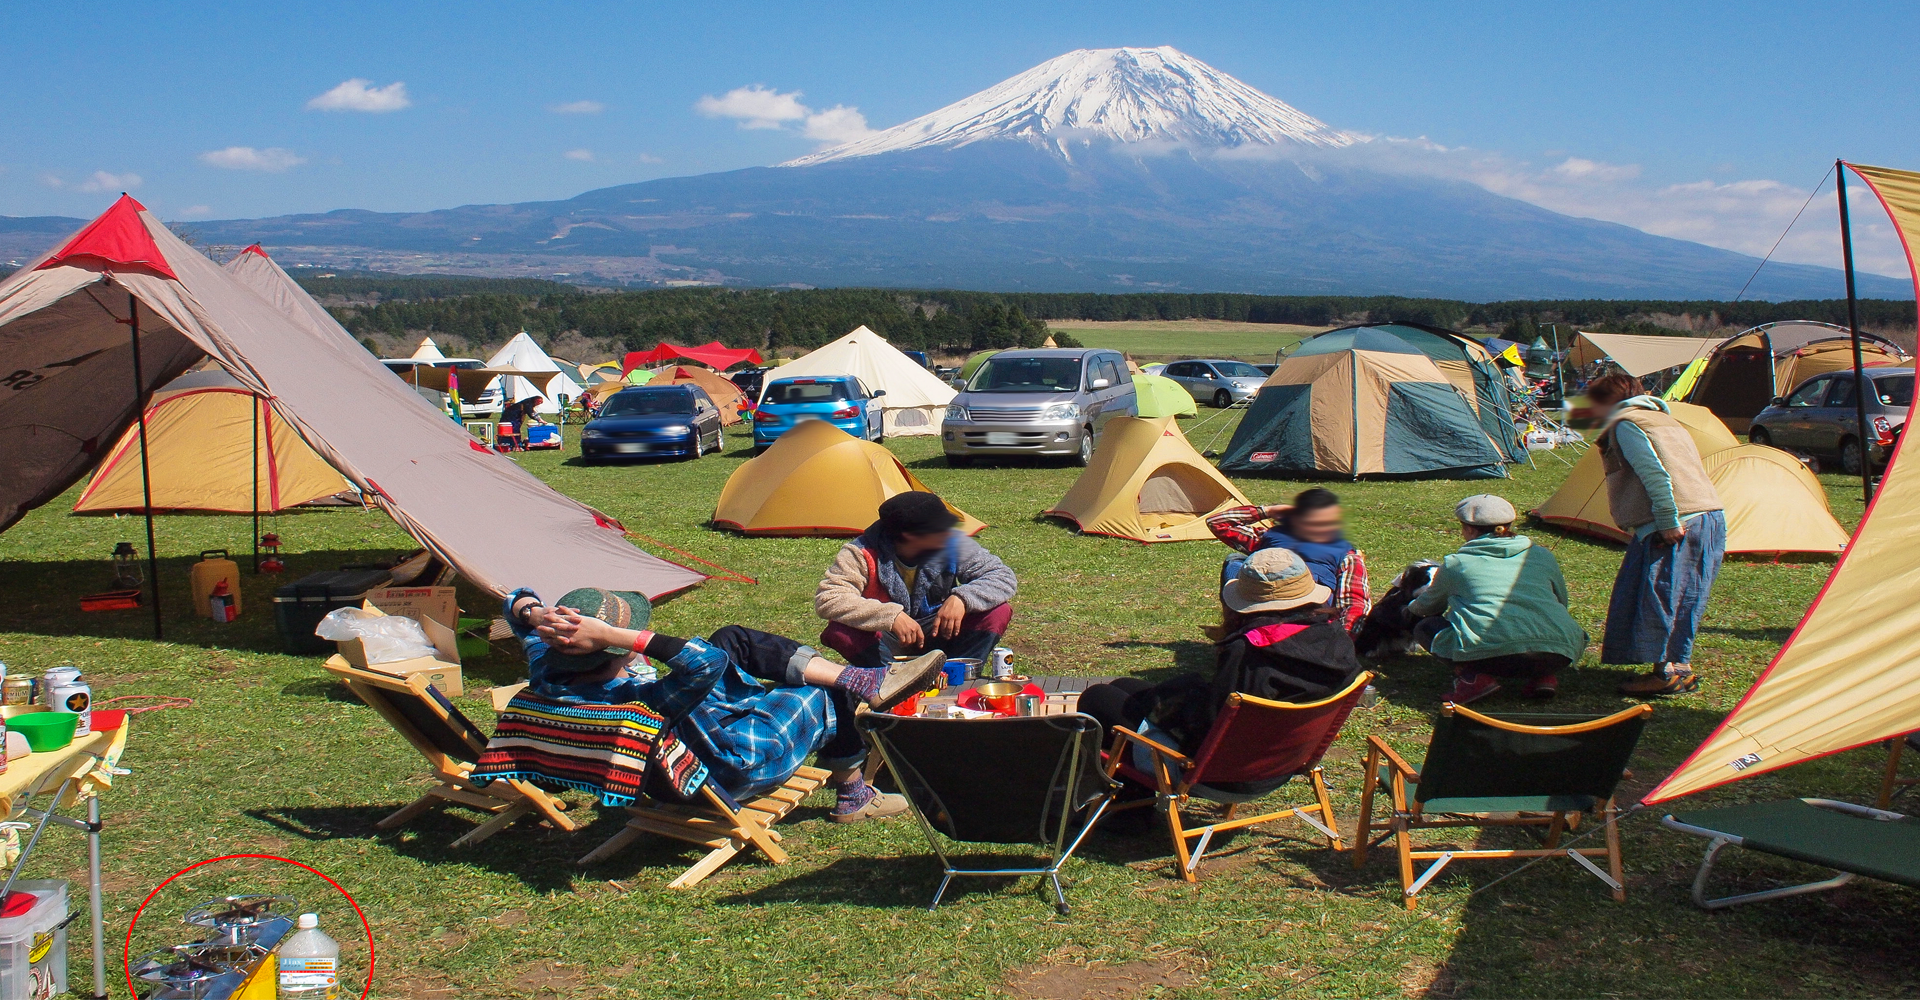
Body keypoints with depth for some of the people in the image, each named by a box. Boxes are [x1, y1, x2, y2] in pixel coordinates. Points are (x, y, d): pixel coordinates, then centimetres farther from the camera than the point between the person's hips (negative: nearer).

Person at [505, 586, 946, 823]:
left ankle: (864, 679, 15)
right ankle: (853, 798, 39)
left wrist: (537, 615, -29)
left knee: (732, 639, 10)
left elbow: (519, 604, -4)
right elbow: (706, 662, -51)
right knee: (834, 696, 9)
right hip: (741, 765, -8)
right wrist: (612, 637, -55)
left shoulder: (548, 679, -19)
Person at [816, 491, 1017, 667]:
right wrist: (890, 616, -44)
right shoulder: (864, 555, -24)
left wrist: (962, 598, -33)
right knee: (839, 632, -34)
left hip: (937, 634, 3)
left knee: (998, 613, -21)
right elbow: (827, 599, -33)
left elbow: (1003, 577, -12)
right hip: (888, 642, -2)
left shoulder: (952, 545, -16)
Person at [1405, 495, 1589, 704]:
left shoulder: (1455, 564, 17)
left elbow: (1428, 605, 36)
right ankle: (1543, 676, 10)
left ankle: (1472, 676, -2)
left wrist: (1411, 609, 61)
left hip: (1489, 653, -4)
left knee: (1425, 627, 22)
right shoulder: (1543, 556, 23)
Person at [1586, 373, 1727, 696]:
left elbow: (1654, 473, -15)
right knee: (1681, 598, 15)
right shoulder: (1668, 421, 27)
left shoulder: (1624, 423, -1)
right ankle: (1680, 667, 19)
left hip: (1677, 526, -9)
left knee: (1658, 596, -4)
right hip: (1712, 517, 10)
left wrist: (1669, 522, -18)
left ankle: (1669, 671, -2)